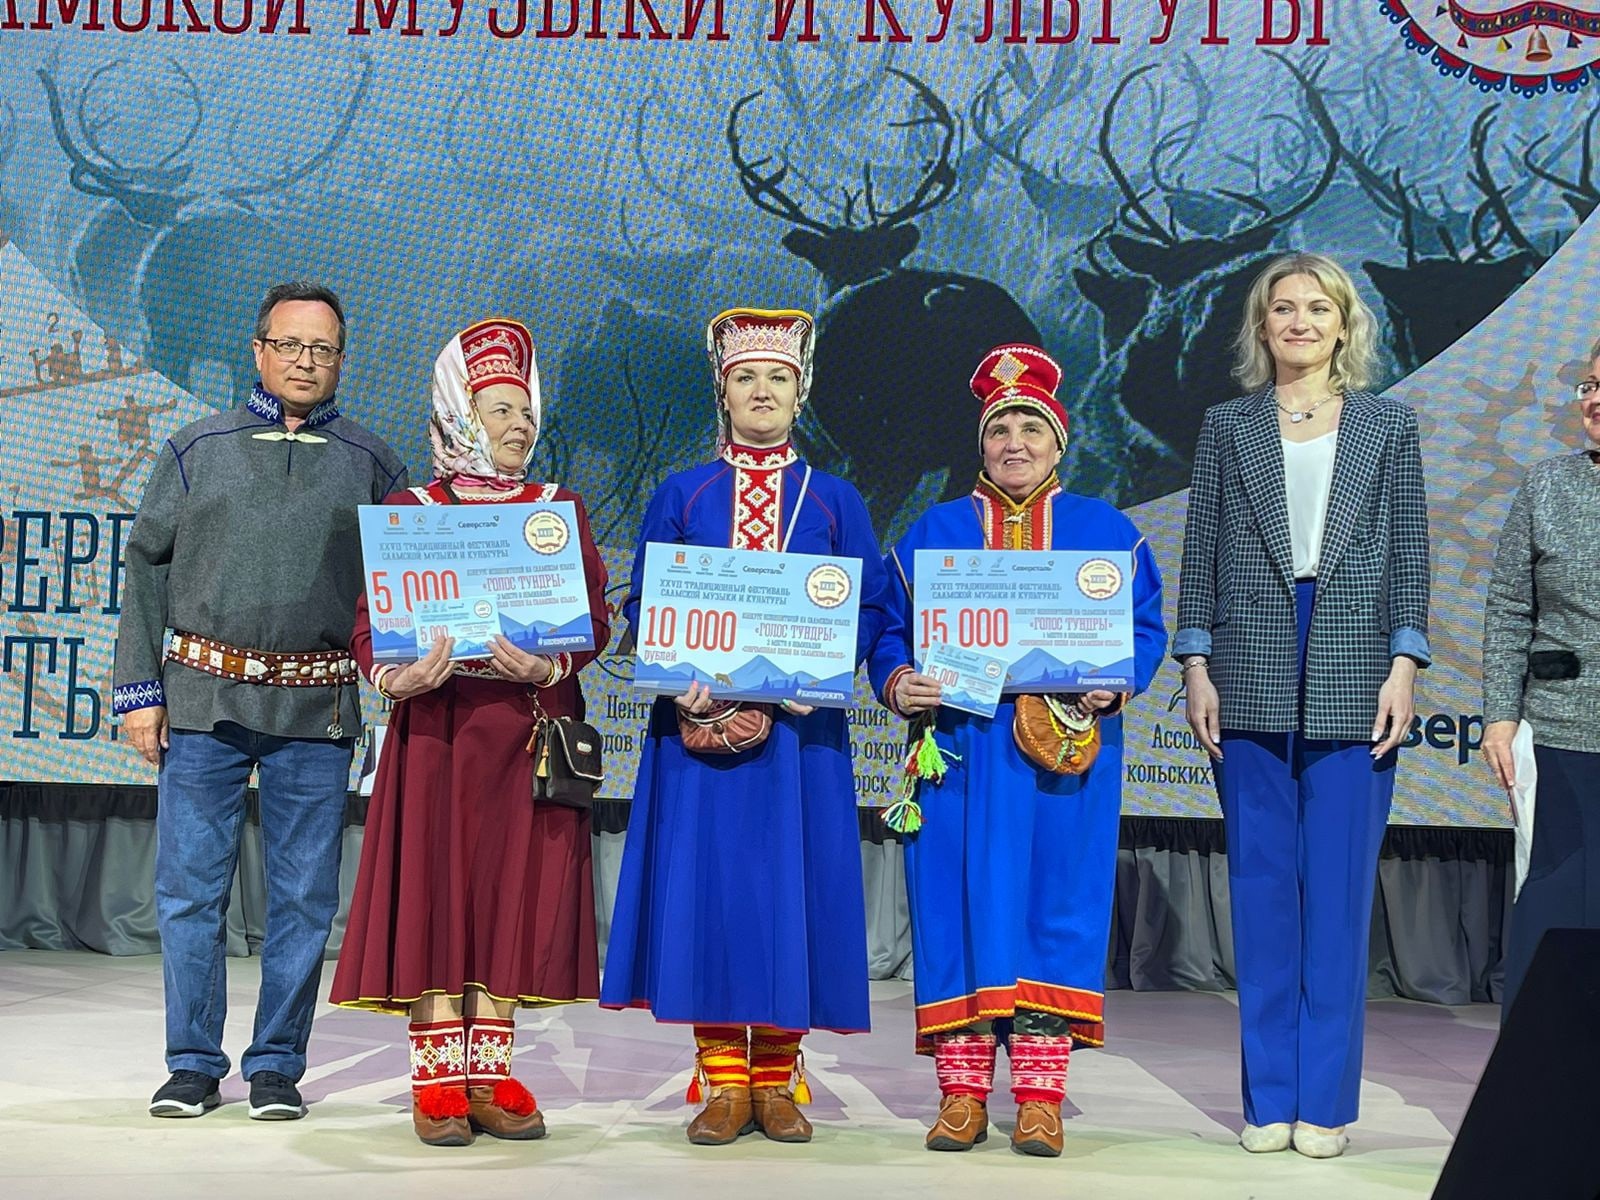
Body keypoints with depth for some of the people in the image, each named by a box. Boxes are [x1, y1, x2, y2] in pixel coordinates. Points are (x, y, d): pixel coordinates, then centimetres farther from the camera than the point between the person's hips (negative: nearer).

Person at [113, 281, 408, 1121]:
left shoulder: (368, 464, 9)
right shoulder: (199, 449, 9)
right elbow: (146, 568, 9)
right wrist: (139, 691, 2)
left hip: (316, 709, 0)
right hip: (203, 701, 0)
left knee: (303, 898, 3)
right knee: (189, 887, 2)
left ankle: (276, 1067, 15)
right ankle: (193, 1064, 15)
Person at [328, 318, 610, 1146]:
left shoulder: (562, 511, 12)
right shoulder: (410, 511, 7)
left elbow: (596, 620, 3)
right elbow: (370, 625, 1)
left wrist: (548, 667, -17)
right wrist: (397, 678, -20)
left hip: (528, 729, 2)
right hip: (439, 725, -2)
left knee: (513, 895, 1)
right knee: (436, 891, -3)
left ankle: (489, 1075, 9)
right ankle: (436, 1078, 3)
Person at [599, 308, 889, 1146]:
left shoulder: (834, 500, 9)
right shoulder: (679, 495, 9)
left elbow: (871, 610, 4)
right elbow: (642, 606, 5)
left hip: (802, 723, 0)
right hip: (699, 718, 0)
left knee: (792, 885, 1)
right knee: (706, 883, -2)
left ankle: (777, 1078, 11)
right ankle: (722, 1080, 7)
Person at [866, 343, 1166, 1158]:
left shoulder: (1106, 531, 12)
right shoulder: (933, 533, 13)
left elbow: (1144, 630, 5)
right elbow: (890, 632, 6)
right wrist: (899, 685, -14)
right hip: (959, 747, 1)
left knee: (1056, 902, -1)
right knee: (958, 901, -2)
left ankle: (1041, 1097, 4)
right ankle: (962, 1091, 5)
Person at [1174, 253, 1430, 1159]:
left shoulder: (1389, 425, 9)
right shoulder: (1228, 427, 10)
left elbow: (1411, 553, 6)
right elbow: (1202, 552, 8)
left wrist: (1404, 667, -4)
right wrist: (1197, 666, 0)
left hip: (1352, 682, -1)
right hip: (1253, 680, 1)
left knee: (1339, 889, 0)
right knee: (1262, 887, 4)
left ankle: (1326, 1099, 8)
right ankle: (1269, 1098, 13)